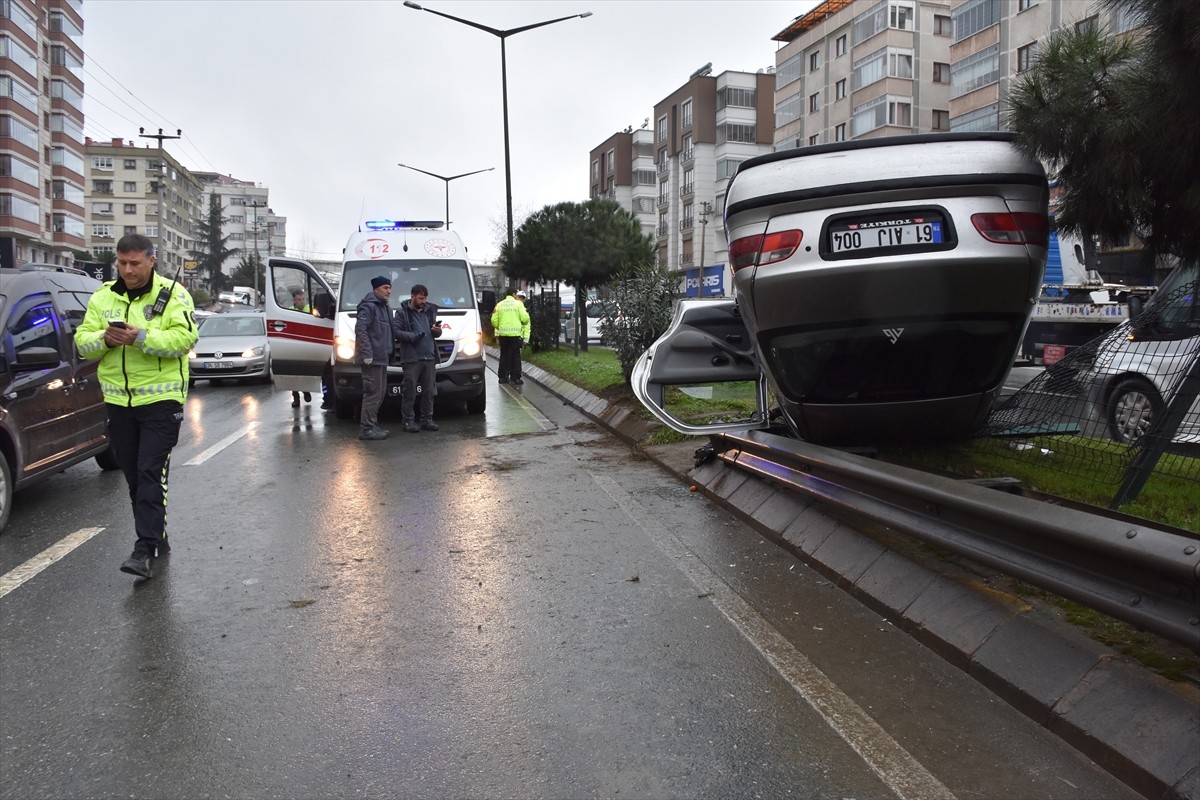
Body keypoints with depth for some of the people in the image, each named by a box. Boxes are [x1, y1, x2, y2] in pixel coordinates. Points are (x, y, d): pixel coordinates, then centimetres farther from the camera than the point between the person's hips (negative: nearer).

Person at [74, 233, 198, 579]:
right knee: (134, 476, 12)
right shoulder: (103, 297, 11)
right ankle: (156, 538, 26)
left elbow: (184, 338, -17)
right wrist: (104, 338, -14)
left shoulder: (173, 295, -3)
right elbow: (82, 340, 7)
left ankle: (144, 550, -9)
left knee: (151, 473, -9)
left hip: (161, 399, -5)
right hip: (118, 400, 6)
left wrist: (141, 337, -27)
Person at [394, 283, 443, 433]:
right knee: (409, 392, -4)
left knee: (429, 391, 8)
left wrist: (437, 330, 0)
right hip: (411, 358, -5)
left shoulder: (429, 311, 17)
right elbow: (397, 332, -8)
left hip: (429, 357, 5)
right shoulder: (402, 312, 1)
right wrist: (413, 336, -21)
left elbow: (435, 334, 23)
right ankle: (409, 421, 2)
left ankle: (427, 419, 16)